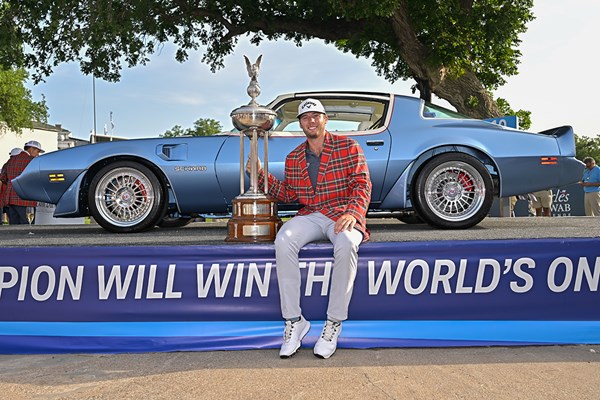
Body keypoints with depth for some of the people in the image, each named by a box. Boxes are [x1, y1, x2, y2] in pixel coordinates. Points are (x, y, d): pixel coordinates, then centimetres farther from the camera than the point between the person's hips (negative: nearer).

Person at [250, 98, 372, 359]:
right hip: (309, 217, 3)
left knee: (346, 245, -38)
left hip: (343, 215, -3)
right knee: (283, 242, -29)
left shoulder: (348, 147, 5)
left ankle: (334, 323, -24)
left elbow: (362, 184, -4)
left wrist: (353, 213, -22)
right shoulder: (293, 159, 17)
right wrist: (261, 174, 9)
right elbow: (288, 194, 20)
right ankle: (294, 321, -21)